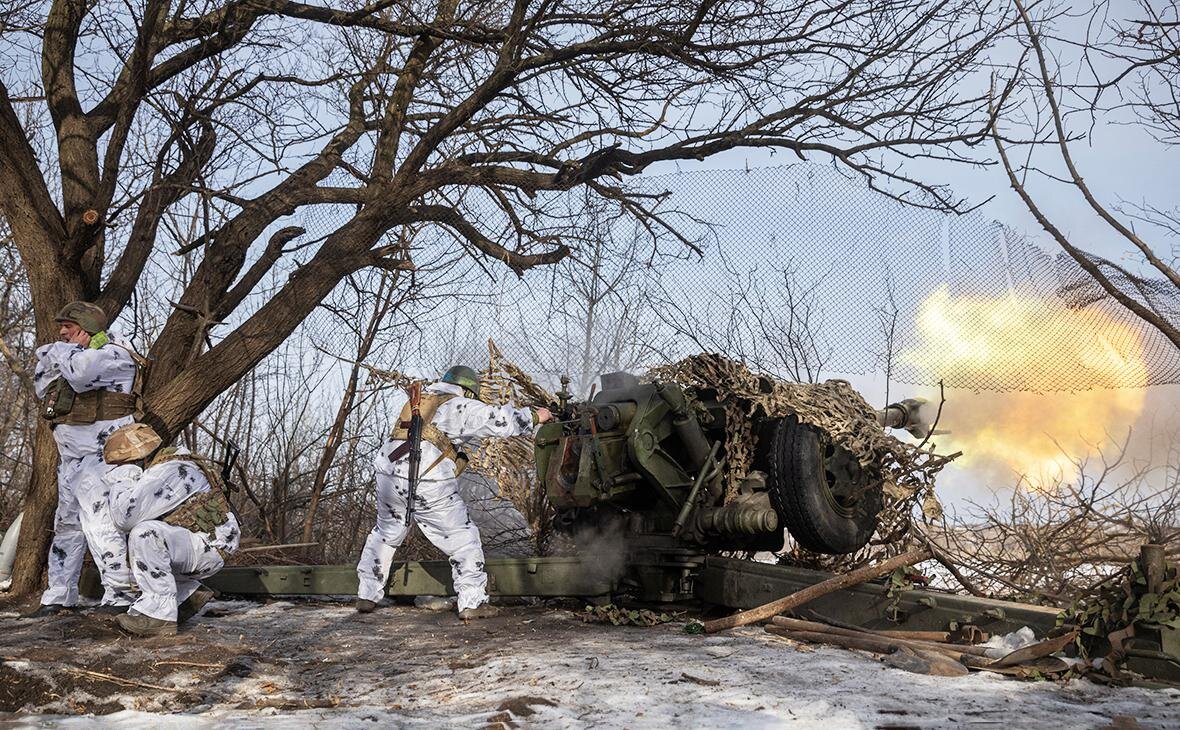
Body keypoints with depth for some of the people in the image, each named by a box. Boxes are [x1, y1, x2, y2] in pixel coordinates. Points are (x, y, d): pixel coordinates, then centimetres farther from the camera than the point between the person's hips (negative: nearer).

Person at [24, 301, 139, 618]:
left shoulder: (114, 355, -10)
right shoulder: (76, 356, 20)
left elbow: (79, 373, -29)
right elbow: (43, 389, 27)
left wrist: (60, 351, -9)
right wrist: (48, 359, 11)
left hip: (98, 457, -10)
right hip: (71, 458, 10)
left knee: (101, 523, -15)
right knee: (67, 525, 15)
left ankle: (120, 595, -12)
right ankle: (59, 596, 24)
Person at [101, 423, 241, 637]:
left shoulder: (171, 471, -22)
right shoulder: (154, 470, 9)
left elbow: (125, 517, -29)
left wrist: (120, 479, -15)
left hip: (207, 547, -10)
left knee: (144, 534, -29)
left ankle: (158, 613, -22)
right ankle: (188, 594, 15)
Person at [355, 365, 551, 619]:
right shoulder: (460, 407, 5)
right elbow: (500, 419, -1)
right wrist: (534, 416, 10)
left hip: (388, 477, 6)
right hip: (428, 487, -6)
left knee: (385, 533, 25)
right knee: (463, 539, 7)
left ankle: (367, 596, 28)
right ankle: (472, 603, 8)